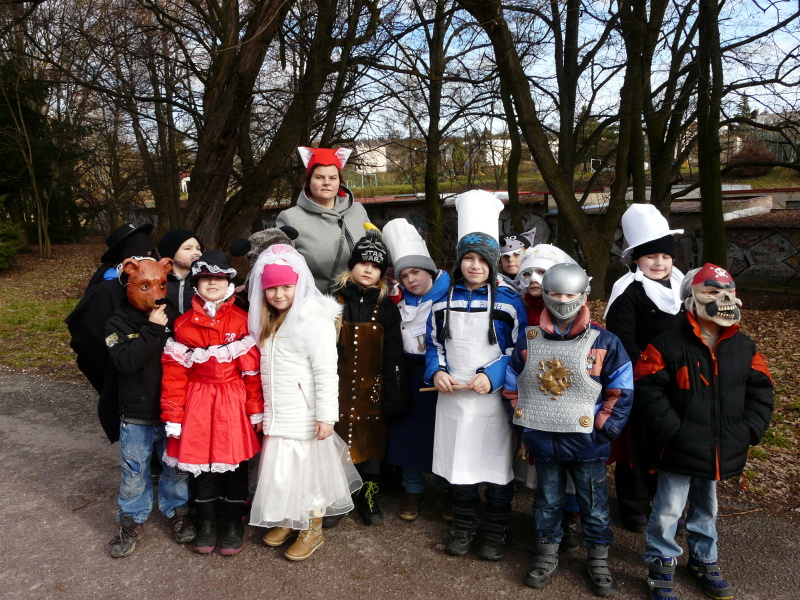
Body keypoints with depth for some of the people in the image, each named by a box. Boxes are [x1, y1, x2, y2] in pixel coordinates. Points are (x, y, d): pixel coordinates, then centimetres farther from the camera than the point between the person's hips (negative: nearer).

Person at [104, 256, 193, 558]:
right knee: (134, 471, 11)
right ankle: (133, 521, 31)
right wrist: (152, 330, -26)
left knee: (176, 467, 14)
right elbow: (125, 360, -24)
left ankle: (178, 511, 35)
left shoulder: (174, 318, -2)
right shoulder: (119, 323, -7)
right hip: (136, 415, -1)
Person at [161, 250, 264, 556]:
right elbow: (174, 372, -1)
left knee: (234, 462, 8)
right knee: (201, 463, 10)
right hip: (198, 403, 1)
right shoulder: (184, 324, 1)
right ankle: (206, 524, 30)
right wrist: (173, 416, -3)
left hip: (233, 403, -1)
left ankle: (234, 524, 27)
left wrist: (255, 409, -4)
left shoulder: (242, 321, -2)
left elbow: (252, 369, -3)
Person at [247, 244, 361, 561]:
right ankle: (286, 520, 36)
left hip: (305, 414, -7)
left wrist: (326, 415, -20)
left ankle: (313, 530, 24)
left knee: (310, 468, 5)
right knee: (279, 468, 16)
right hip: (277, 414, 7)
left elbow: (326, 372, -18)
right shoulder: (266, 323, 10)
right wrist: (261, 408, 16)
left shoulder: (315, 321, -16)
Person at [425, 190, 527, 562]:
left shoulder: (507, 300, -7)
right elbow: (433, 342, 11)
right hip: (453, 395, 4)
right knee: (458, 462, 14)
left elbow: (520, 347, -6)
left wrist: (492, 375, -18)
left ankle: (497, 532, 27)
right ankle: (464, 527, 33)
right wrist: (436, 371, -7)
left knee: (497, 463, 7)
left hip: (494, 397, -3)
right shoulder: (445, 298, 5)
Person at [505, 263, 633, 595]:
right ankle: (547, 554, 36)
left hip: (586, 443, -2)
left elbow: (621, 391, -5)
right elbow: (512, 387, 8)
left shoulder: (604, 342, -8)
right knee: (547, 499, 18)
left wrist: (603, 429, -8)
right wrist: (527, 423, 4)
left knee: (594, 504, 13)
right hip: (543, 441, 2)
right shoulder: (529, 340, -1)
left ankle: (598, 560, 33)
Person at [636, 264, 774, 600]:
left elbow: (760, 390, 7)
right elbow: (649, 390, -16)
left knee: (706, 509, 24)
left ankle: (703, 560, 44)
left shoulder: (744, 348, 2)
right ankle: (662, 565, 26)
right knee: (668, 512, 5)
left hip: (721, 453, 5)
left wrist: (750, 430, -4)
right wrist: (672, 430, -19)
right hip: (679, 452, -5)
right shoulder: (667, 346, -14)